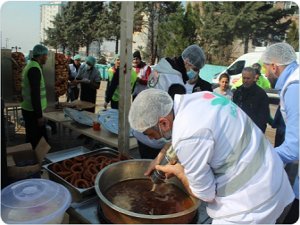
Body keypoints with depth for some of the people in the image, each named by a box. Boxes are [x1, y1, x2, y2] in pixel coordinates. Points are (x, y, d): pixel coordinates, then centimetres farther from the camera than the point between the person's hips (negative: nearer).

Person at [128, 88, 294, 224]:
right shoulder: (192, 98, -5)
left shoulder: (188, 138, -32)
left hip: (251, 200, -9)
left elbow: (205, 194, -17)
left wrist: (177, 171, -2)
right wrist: (161, 156, 15)